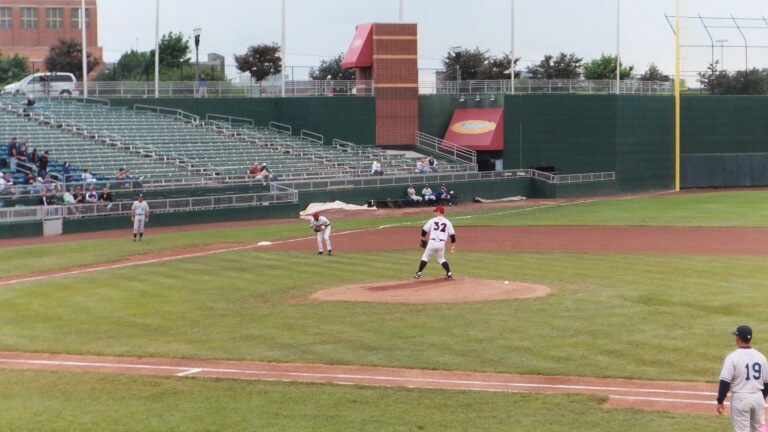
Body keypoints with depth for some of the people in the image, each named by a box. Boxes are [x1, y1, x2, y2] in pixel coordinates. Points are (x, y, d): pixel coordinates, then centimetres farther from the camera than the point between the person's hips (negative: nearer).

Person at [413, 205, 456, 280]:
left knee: (425, 257, 13)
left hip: (432, 242, -2)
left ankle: (418, 273, 10)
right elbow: (452, 234, 5)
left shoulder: (432, 220, 4)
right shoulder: (448, 222, 7)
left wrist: (423, 238, 21)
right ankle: (449, 273, 7)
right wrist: (453, 245, 11)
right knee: (441, 259, 20)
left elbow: (424, 230, 4)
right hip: (442, 244, 2)